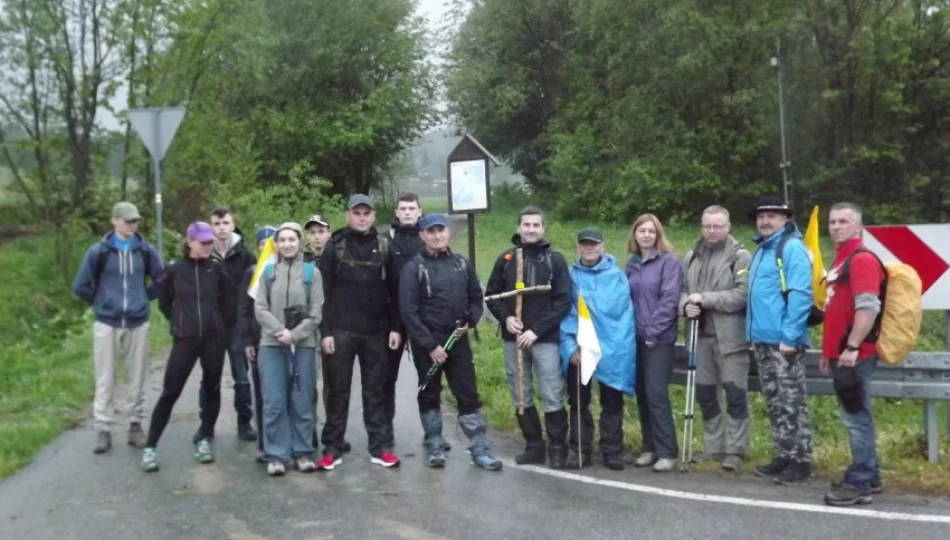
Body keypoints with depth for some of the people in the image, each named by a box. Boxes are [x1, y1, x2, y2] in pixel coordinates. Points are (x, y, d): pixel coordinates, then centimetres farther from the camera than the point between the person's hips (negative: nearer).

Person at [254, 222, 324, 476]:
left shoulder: (312, 272, 4)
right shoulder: (268, 271, 7)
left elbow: (316, 312, -1)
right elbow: (260, 308, 1)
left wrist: (294, 334, -12)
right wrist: (279, 331, -13)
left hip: (304, 344, 0)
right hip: (271, 344, 1)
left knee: (302, 401, 5)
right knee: (274, 402, 0)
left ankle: (303, 452, 14)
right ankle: (276, 455, 7)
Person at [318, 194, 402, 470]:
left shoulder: (384, 246, 6)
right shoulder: (335, 247, 0)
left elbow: (393, 291, 6)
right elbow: (325, 292, -3)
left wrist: (395, 327, 0)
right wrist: (326, 331, -8)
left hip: (376, 332, 2)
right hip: (341, 331, -2)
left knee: (375, 391, 7)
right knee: (337, 391, 4)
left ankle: (379, 447, 13)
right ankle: (332, 449, 12)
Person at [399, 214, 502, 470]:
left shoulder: (462, 264, 7)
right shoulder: (414, 267, -7)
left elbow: (476, 297, 15)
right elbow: (408, 311, -12)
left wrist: (469, 322, -5)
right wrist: (430, 345, -16)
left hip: (458, 340, 3)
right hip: (426, 343, -3)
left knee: (468, 394, 3)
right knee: (430, 395, 9)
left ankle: (480, 448, 8)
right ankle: (434, 447, 20)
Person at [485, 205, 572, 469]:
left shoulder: (555, 260, -1)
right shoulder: (506, 259, 6)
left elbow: (564, 301, -6)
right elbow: (492, 295, 12)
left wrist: (537, 330, -14)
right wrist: (506, 317, -7)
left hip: (545, 338, -3)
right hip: (513, 339, 3)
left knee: (552, 397, -4)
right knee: (521, 397, 9)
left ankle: (557, 448, 8)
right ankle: (534, 445, 21)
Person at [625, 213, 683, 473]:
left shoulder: (669, 261, -6)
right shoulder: (632, 263, 12)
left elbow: (669, 300, -13)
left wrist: (653, 332, -15)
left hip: (659, 338, -6)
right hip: (636, 338, 6)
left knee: (656, 394, -9)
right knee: (642, 393, 8)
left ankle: (667, 452, -1)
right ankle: (649, 447, 18)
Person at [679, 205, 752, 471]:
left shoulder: (741, 256, -5)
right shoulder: (692, 257, 15)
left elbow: (743, 295, -16)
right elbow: (681, 289, 16)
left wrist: (704, 298, -16)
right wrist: (685, 305, -6)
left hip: (730, 338, -6)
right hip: (702, 336, 6)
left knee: (735, 394, -2)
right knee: (705, 394, 13)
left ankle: (736, 450, 8)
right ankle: (713, 448, 24)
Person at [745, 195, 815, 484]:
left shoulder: (792, 247, -11)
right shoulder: (762, 249, 17)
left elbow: (800, 294, -19)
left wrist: (790, 336, -21)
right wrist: (754, 333, 15)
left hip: (784, 340, -9)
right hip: (763, 340, 9)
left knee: (792, 403, -2)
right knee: (775, 404, 14)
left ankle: (801, 461, 5)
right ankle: (784, 456, 23)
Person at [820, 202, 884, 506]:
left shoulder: (862, 259, -12)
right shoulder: (841, 260, 19)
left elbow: (868, 308, -22)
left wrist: (852, 347, -24)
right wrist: (828, 350, 22)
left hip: (855, 355, -10)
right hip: (841, 353, 10)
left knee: (856, 417, -5)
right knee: (856, 416, 15)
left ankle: (859, 484, 0)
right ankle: (869, 476, 24)